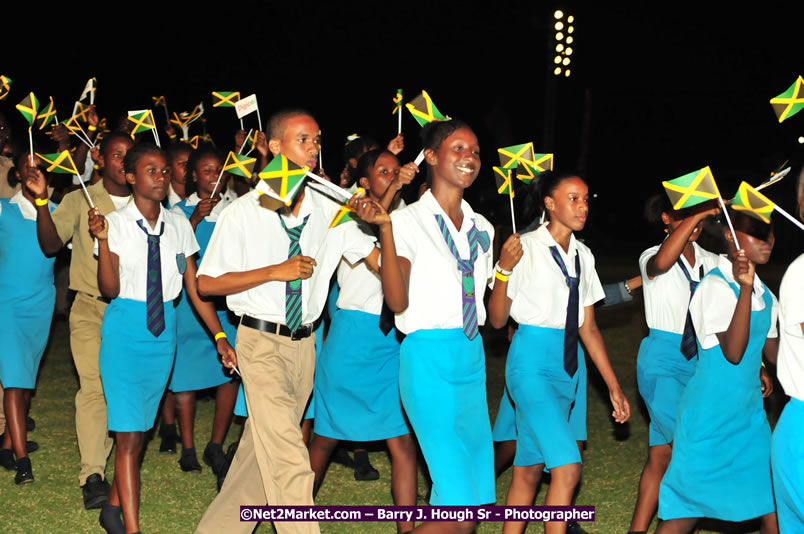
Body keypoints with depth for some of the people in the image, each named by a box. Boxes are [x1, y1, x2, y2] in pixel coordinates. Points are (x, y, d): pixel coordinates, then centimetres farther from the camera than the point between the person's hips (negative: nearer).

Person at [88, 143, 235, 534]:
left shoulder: (178, 225, 4)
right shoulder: (116, 223, -8)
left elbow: (195, 286, 6)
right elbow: (110, 289, -13)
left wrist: (219, 335, 0)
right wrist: (103, 240, -25)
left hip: (164, 330, 5)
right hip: (126, 329, -4)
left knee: (141, 428, 12)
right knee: (129, 434, -8)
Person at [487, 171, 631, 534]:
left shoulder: (583, 256, 11)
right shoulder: (526, 248, -9)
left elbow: (588, 328, 14)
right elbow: (497, 320, -9)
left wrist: (613, 385, 13)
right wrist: (505, 269, -24)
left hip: (567, 366, 7)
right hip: (532, 361, -7)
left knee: (529, 469, 11)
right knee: (567, 466, -16)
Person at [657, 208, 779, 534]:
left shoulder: (766, 295, 8)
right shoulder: (716, 285, -16)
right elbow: (733, 351, -26)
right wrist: (745, 289, -33)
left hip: (749, 413, 7)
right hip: (710, 416, -7)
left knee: (773, 506, 4)